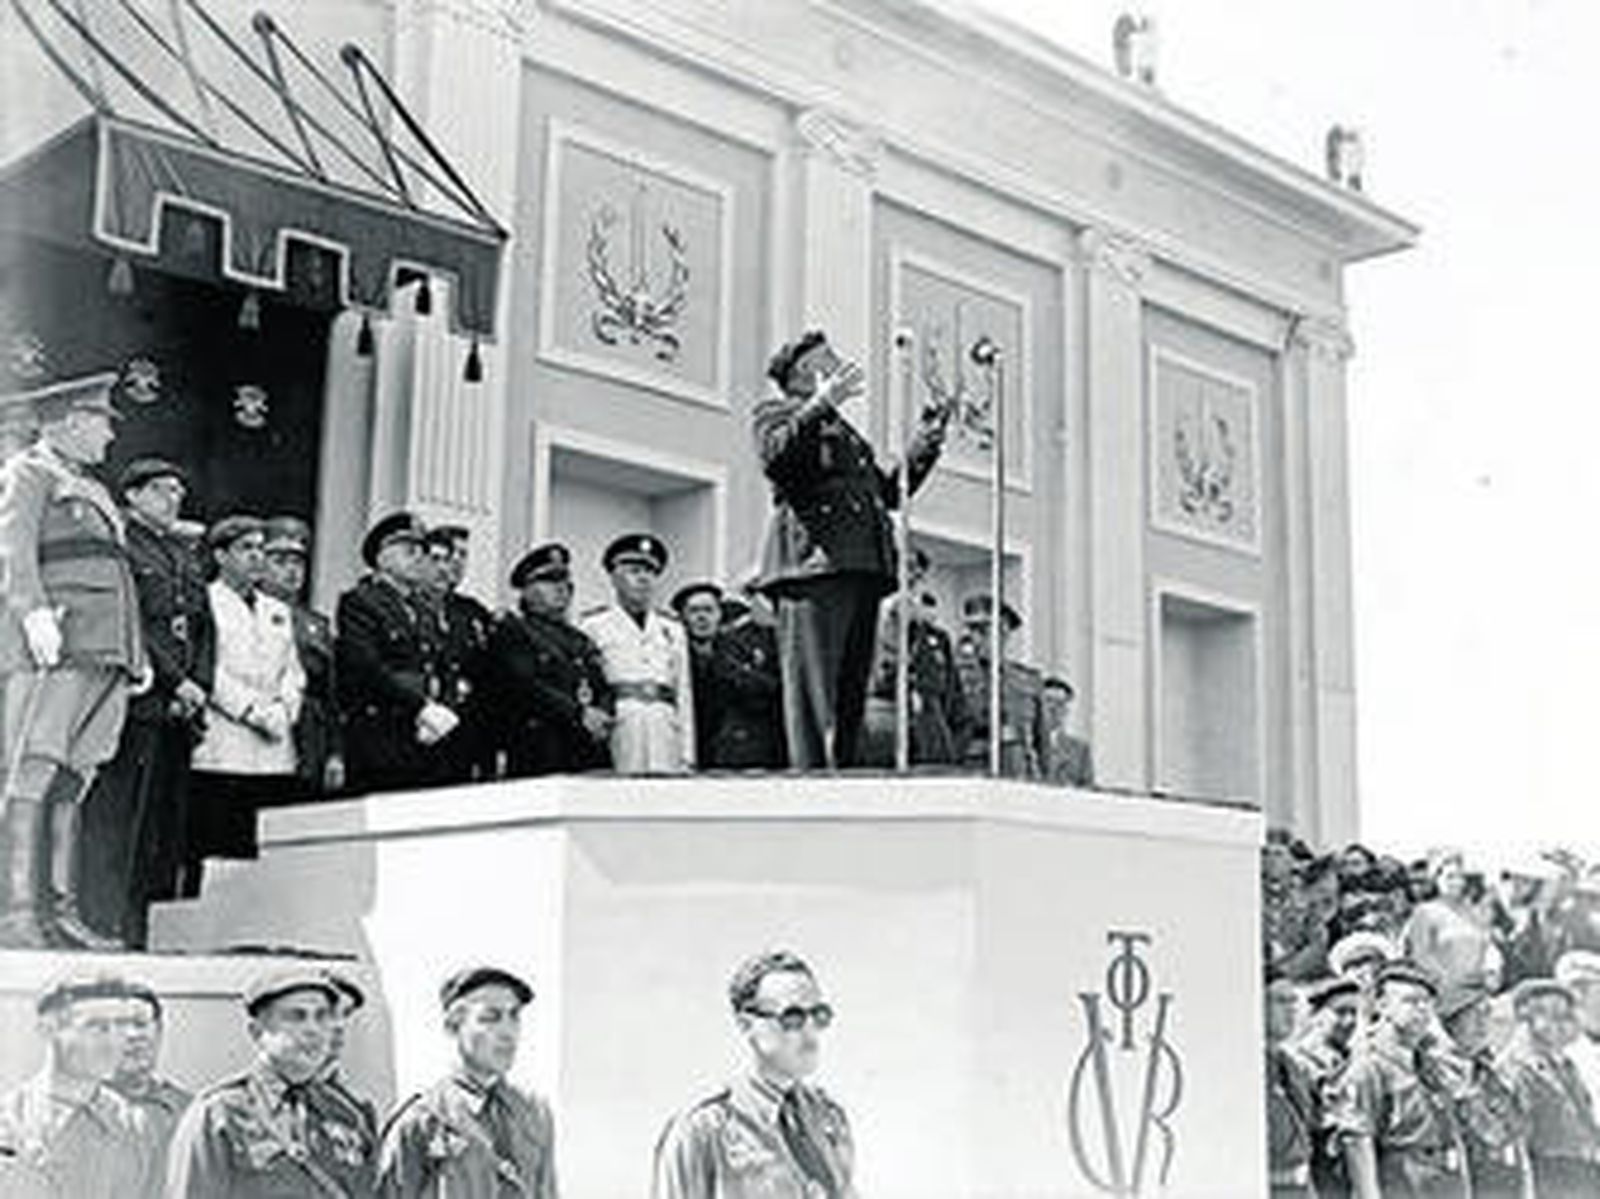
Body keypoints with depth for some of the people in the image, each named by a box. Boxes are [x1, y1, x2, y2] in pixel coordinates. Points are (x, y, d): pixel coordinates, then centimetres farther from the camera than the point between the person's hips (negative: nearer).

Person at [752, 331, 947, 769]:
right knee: (814, 692, -13)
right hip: (813, 566, -8)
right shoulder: (776, 413, 10)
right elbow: (776, 457, -12)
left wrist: (922, 448, 18)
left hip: (861, 568, 8)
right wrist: (820, 405, -17)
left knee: (852, 691, 3)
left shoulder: (846, 432, 32)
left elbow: (888, 492, 29)